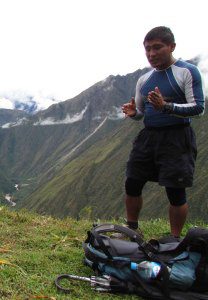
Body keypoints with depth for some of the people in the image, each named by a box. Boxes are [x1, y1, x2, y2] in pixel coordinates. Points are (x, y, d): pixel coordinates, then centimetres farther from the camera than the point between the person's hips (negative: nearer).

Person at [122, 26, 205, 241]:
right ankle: (131, 230, 25)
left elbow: (198, 108, -14)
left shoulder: (187, 72, -6)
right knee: (132, 185, 7)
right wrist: (133, 112, -4)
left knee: (175, 192, -2)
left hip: (176, 138, -6)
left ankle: (175, 239, 14)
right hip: (148, 136, 6)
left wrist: (166, 106, -28)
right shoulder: (144, 80, 13)